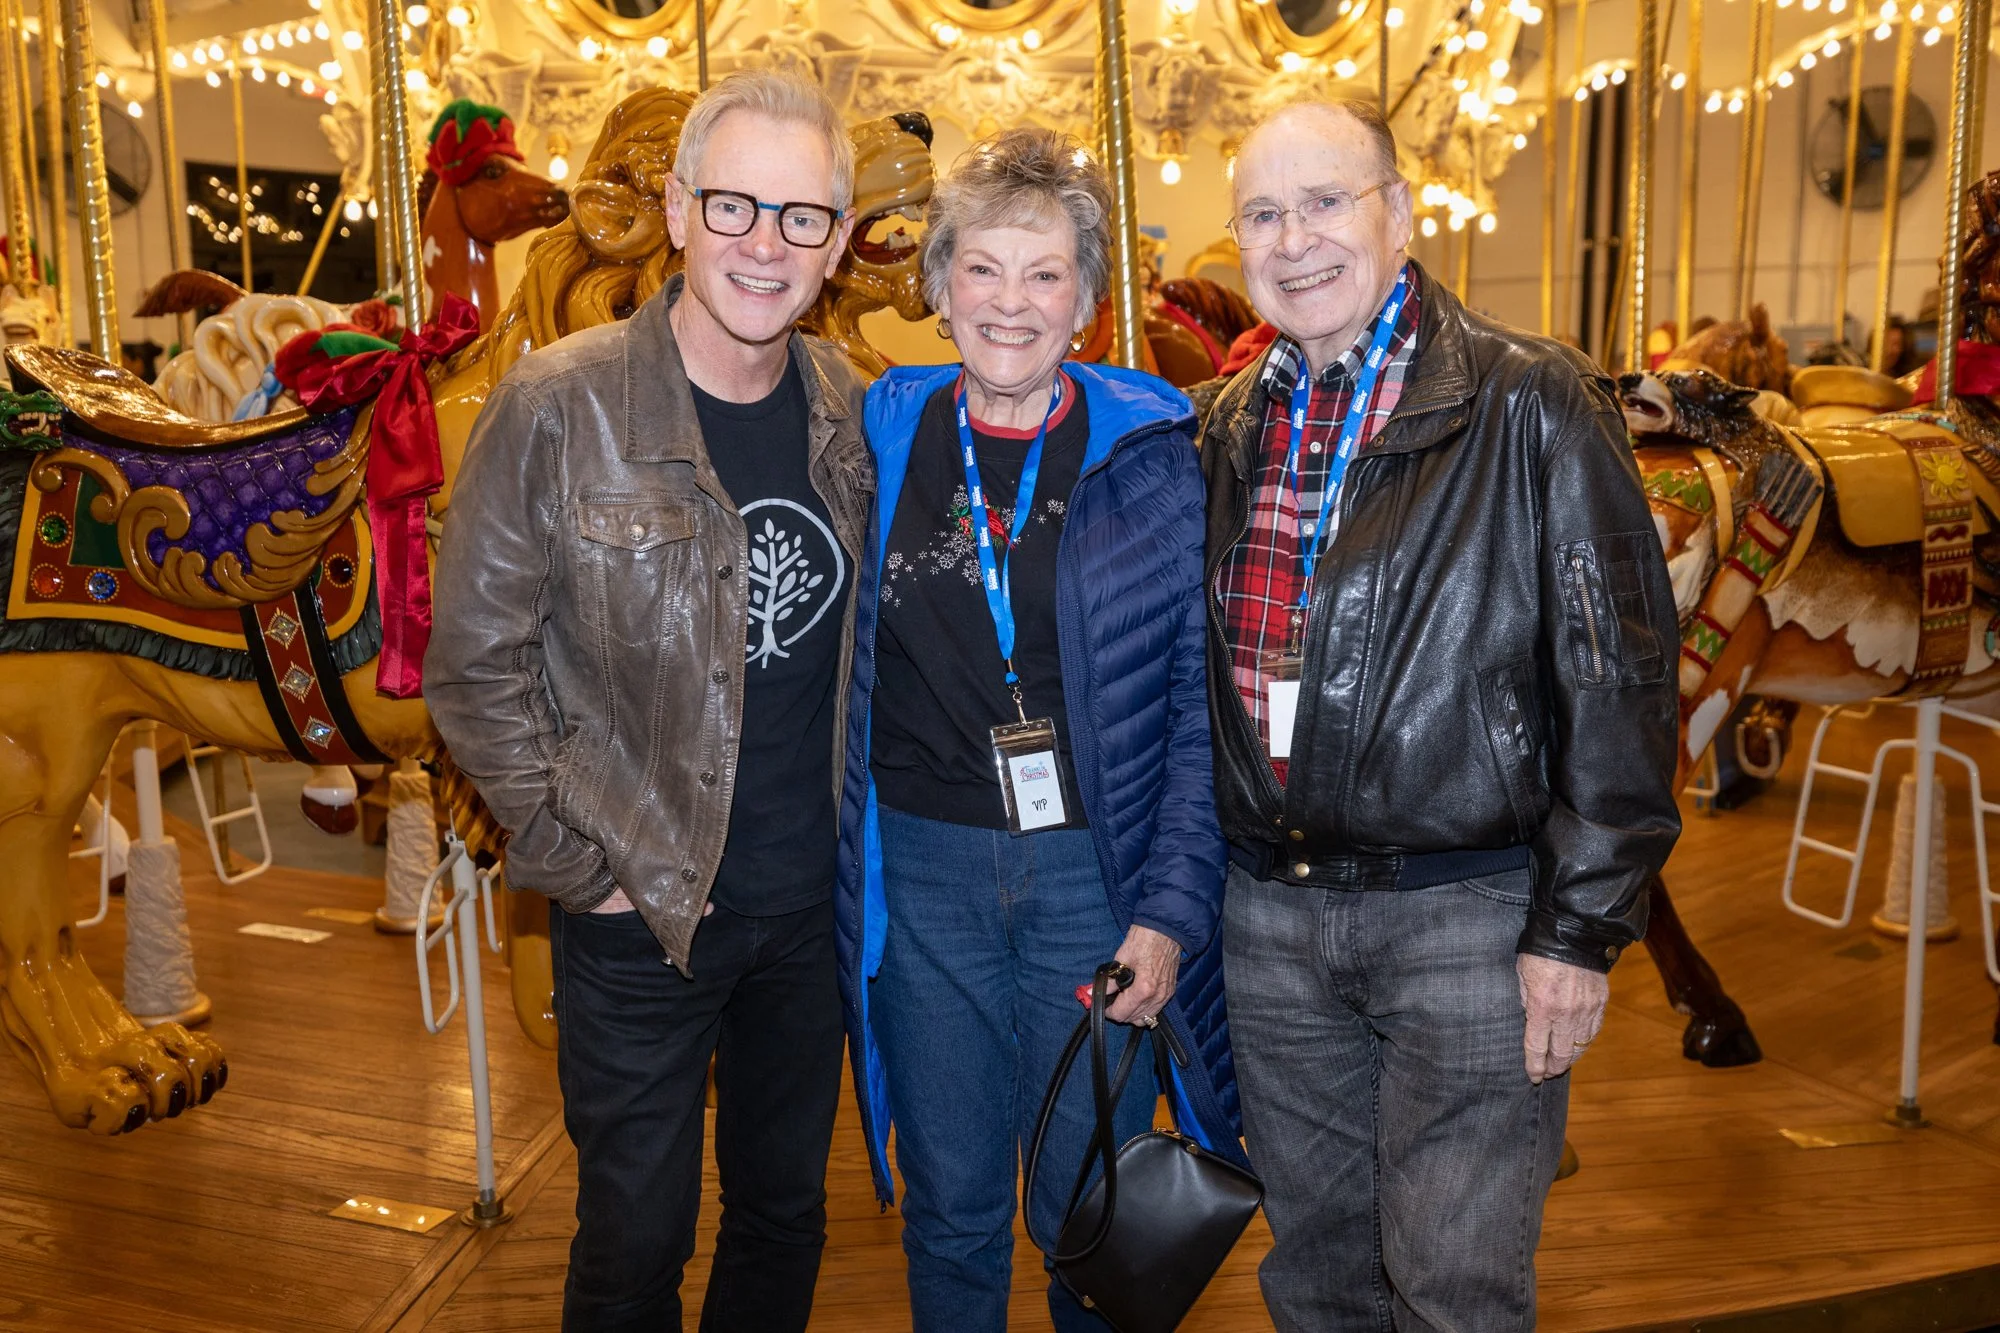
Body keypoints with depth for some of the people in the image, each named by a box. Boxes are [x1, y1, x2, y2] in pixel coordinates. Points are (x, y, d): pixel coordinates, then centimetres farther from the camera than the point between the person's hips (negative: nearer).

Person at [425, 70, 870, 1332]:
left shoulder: (849, 408, 0)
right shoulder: (558, 407, -14)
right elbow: (475, 661, -10)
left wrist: (864, 826, 5)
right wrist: (579, 865, -11)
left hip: (814, 900, 4)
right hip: (640, 911, -4)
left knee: (786, 1213, 22)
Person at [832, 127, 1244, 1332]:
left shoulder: (1152, 450, -4)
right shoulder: (880, 440, 3)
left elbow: (1202, 702, -5)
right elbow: (844, 678, 9)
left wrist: (1170, 909, -11)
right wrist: (847, 869, 3)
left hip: (1094, 871, -1)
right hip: (922, 878, 2)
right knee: (953, 1209, 16)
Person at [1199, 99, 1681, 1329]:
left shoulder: (1532, 407, -9)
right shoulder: (1234, 428, 7)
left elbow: (1619, 674, -11)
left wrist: (1582, 925, -13)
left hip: (1469, 915, -5)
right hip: (1270, 912, 5)